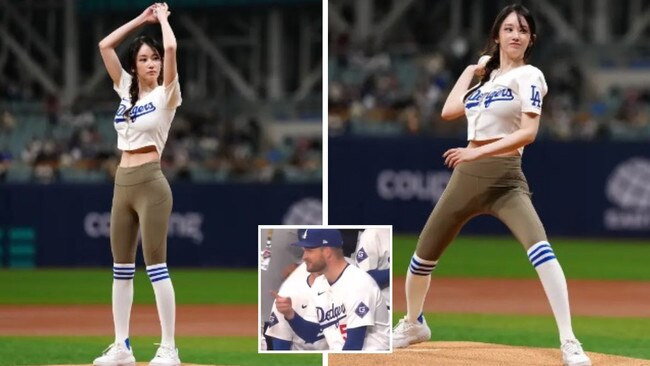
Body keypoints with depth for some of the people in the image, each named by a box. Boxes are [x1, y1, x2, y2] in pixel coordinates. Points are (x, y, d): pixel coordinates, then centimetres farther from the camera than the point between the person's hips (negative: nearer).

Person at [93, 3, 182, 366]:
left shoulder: (166, 94, -3)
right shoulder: (126, 91, 13)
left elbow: (171, 48, -17)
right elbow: (105, 46, 13)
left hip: (151, 182, -7)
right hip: (123, 183, 7)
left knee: (156, 266, -9)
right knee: (122, 268, 9)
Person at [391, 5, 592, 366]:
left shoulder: (528, 76, -5)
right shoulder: (487, 78, 17)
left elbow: (529, 132, -18)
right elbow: (449, 110, 16)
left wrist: (478, 152, -26)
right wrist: (471, 70, 18)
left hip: (505, 178, -7)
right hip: (466, 177, 7)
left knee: (540, 248, -29)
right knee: (424, 255, 15)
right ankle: (413, 324, 42)